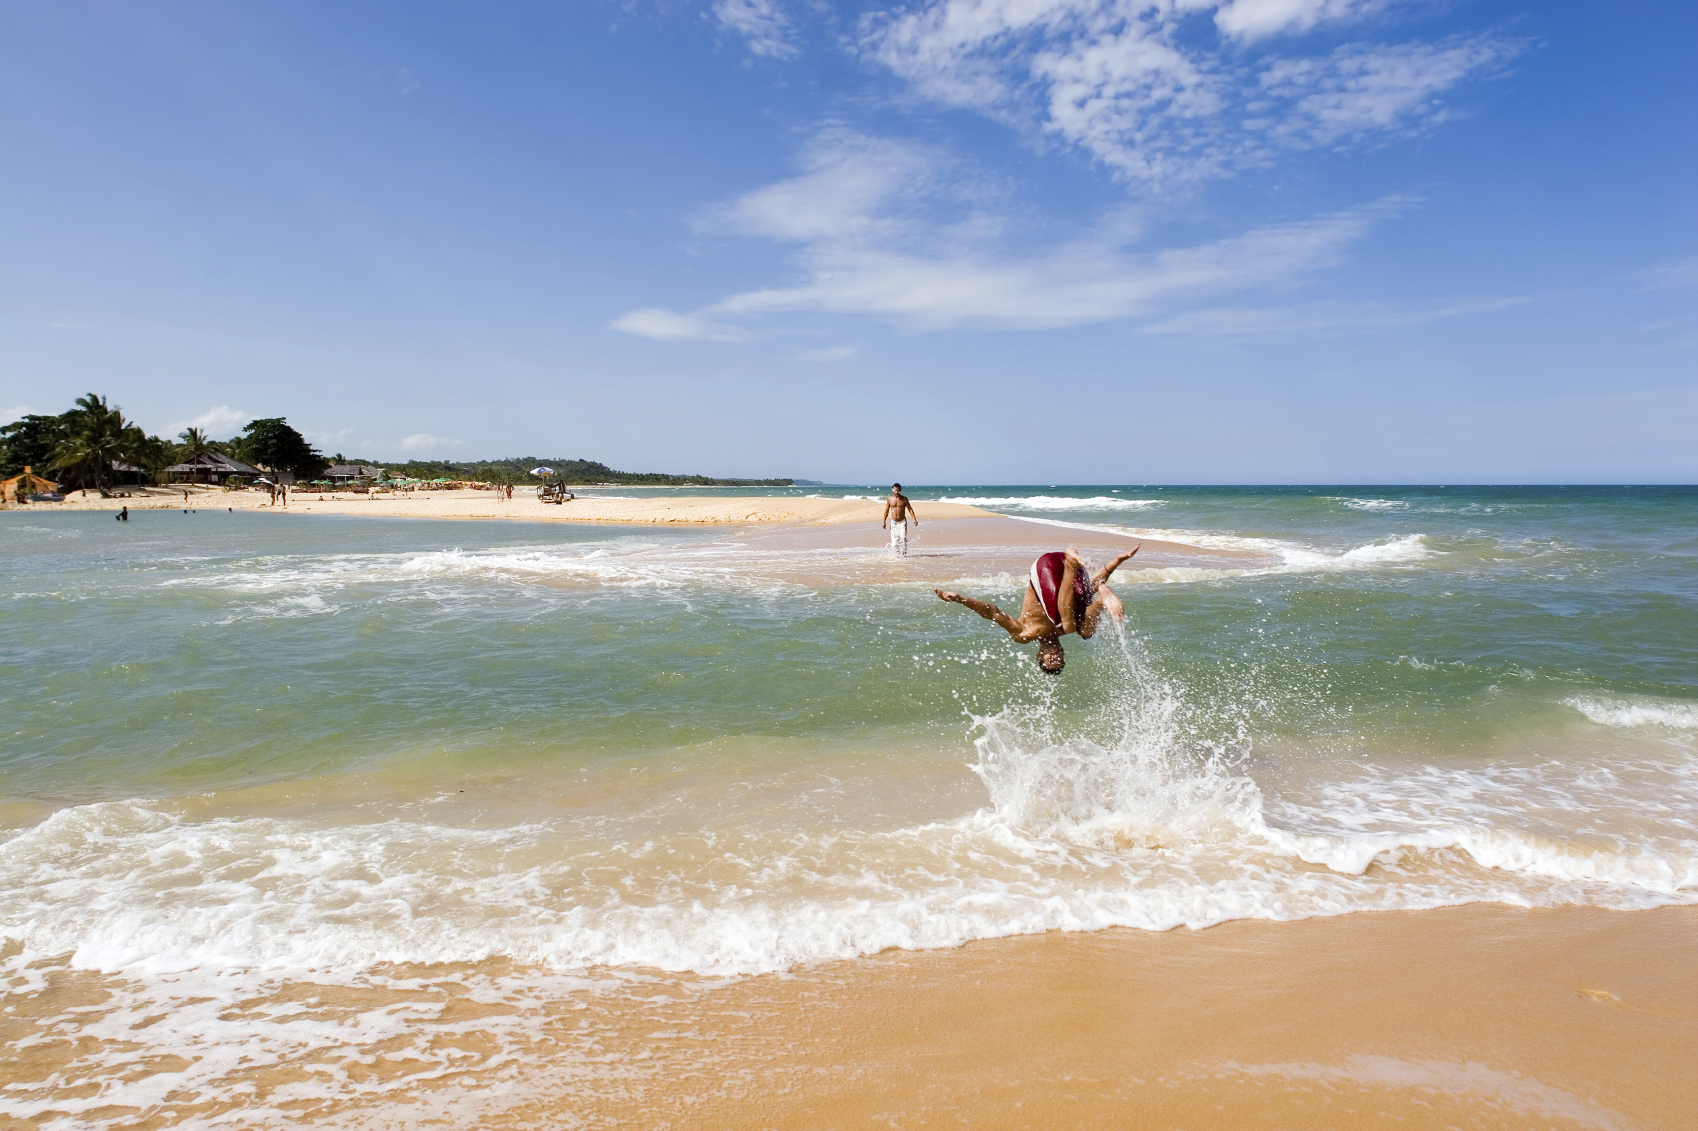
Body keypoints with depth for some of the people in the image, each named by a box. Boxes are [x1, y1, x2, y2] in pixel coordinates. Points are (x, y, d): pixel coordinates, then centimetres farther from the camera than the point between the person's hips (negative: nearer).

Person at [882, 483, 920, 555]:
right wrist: (884, 521, 11)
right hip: (893, 522, 2)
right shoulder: (889, 499, 2)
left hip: (902, 522, -2)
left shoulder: (904, 499, -2)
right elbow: (886, 511, 11)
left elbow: (910, 509, 1)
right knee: (894, 539, -3)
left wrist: (915, 519, -7)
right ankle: (897, 553, 10)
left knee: (903, 538, -15)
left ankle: (903, 552, -6)